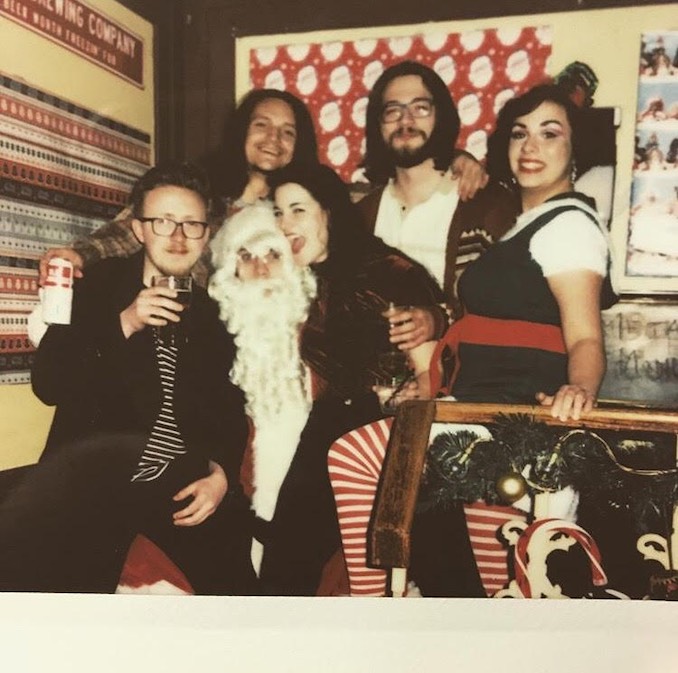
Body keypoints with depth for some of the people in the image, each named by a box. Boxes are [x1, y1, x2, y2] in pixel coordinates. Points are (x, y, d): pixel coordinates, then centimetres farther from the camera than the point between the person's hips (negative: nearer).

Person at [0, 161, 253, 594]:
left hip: (187, 480, 2)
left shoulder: (218, 307, 10)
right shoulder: (97, 285, 6)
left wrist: (222, 472, -8)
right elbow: (48, 384, -2)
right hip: (97, 476, -1)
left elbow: (234, 408, 10)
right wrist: (123, 325, -13)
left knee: (237, 584, -2)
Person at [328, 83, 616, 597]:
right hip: (486, 406, 10)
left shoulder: (568, 222, -7)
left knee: (352, 453, -18)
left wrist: (579, 388, -39)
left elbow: (585, 337, -18)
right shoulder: (527, 223, 22)